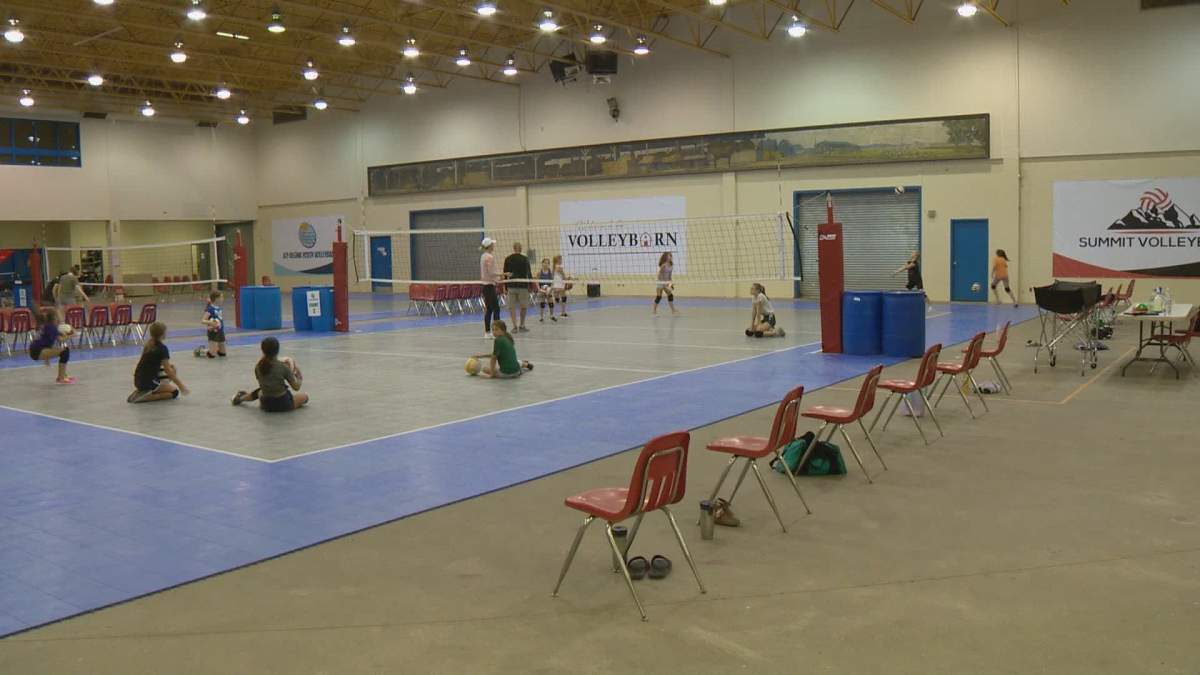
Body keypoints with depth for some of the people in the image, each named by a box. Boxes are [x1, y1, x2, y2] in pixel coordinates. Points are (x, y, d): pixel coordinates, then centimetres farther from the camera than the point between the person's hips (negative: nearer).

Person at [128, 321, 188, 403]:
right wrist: (180, 384, -13)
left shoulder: (149, 343, 8)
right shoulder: (162, 348, -16)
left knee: (172, 368, 22)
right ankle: (144, 397, -12)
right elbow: (167, 370, -17)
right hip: (147, 382, -8)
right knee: (175, 392, 4)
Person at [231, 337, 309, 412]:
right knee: (305, 396, 22)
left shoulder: (258, 367, -7)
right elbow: (296, 387, -11)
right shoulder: (283, 366, -18)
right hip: (283, 404, -5)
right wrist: (300, 378, 10)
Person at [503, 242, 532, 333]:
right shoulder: (525, 259, -4)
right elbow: (529, 273, -4)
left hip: (511, 286, 2)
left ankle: (515, 326, -1)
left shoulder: (508, 259, 4)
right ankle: (521, 326, 13)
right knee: (524, 307, 10)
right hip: (523, 285, -2)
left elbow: (505, 273, 7)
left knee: (512, 307, 6)